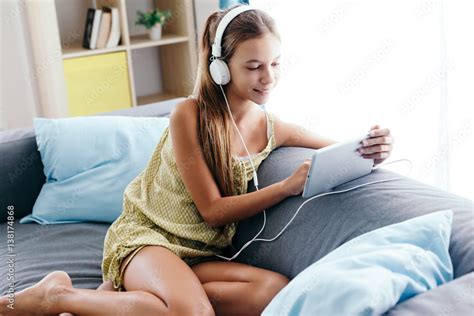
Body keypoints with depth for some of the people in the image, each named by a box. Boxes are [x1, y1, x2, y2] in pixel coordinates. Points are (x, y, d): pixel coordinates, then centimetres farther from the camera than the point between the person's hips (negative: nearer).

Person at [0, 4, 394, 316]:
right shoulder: (190, 115, -13)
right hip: (145, 234, -6)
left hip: (201, 253, 6)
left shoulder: (272, 128, 2)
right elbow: (213, 209, -12)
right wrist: (289, 186, -21)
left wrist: (374, 146, -11)